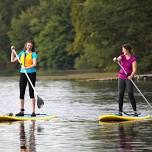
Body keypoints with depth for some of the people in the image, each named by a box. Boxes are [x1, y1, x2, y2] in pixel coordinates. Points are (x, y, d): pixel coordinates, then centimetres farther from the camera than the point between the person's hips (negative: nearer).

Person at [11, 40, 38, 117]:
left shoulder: (33, 54, -3)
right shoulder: (22, 53, 12)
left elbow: (34, 64, -16)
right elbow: (13, 60, 16)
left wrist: (26, 67, -29)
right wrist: (13, 51, 8)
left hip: (31, 73, -5)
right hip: (23, 73, 5)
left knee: (31, 93, -6)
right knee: (21, 93, 4)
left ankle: (33, 111, -5)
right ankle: (22, 111, 9)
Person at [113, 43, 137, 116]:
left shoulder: (133, 58, -7)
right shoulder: (122, 56, 5)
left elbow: (134, 69, -15)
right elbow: (118, 59, -16)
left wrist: (131, 75, -32)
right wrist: (115, 59, -40)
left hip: (129, 78, -4)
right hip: (121, 77, 4)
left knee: (130, 94, -12)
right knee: (120, 94, 1)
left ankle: (135, 111, -4)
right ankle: (120, 111, 5)